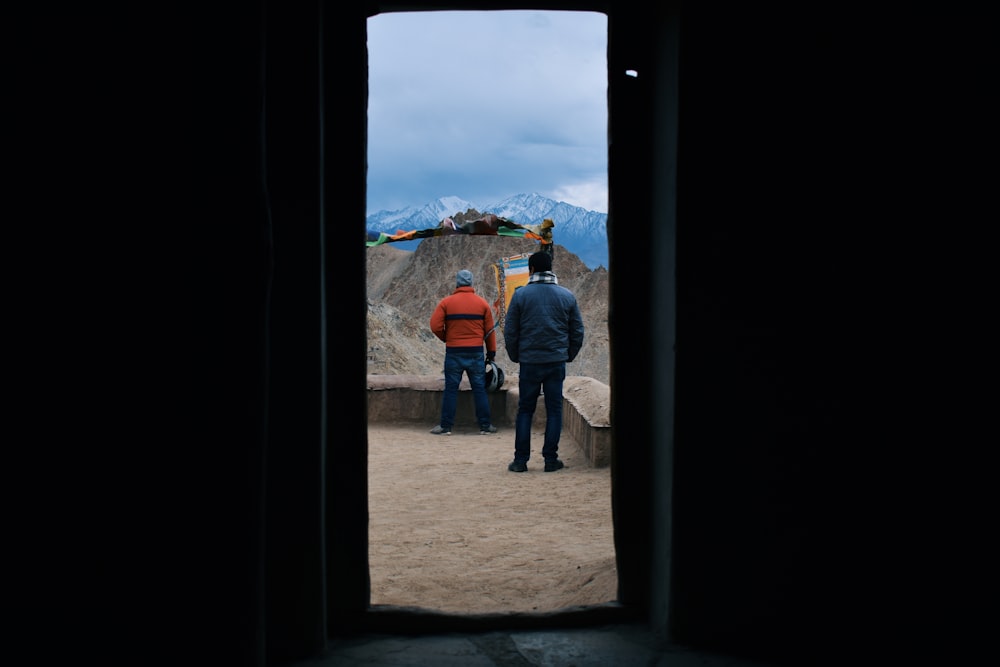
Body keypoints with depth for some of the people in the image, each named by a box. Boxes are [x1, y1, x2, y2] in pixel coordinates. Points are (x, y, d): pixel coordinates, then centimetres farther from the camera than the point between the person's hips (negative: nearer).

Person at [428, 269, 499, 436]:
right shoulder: (482, 303, 3)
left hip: (454, 352, -1)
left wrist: (446, 338, 11)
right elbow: (489, 330, 6)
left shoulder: (446, 302, -2)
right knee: (480, 389, 7)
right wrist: (491, 352, 13)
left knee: (451, 389, 5)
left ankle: (445, 426, 6)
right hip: (476, 352, 1)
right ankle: (485, 426, 10)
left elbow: (435, 326, -7)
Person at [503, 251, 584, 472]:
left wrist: (515, 356, 11)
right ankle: (550, 458, 8)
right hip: (557, 362, 1)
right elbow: (578, 331, 7)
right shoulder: (567, 296, 4)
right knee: (554, 410, 7)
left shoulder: (521, 294, -3)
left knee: (525, 410, 8)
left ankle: (520, 459, 8)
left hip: (529, 362, -1)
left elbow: (510, 331, -1)